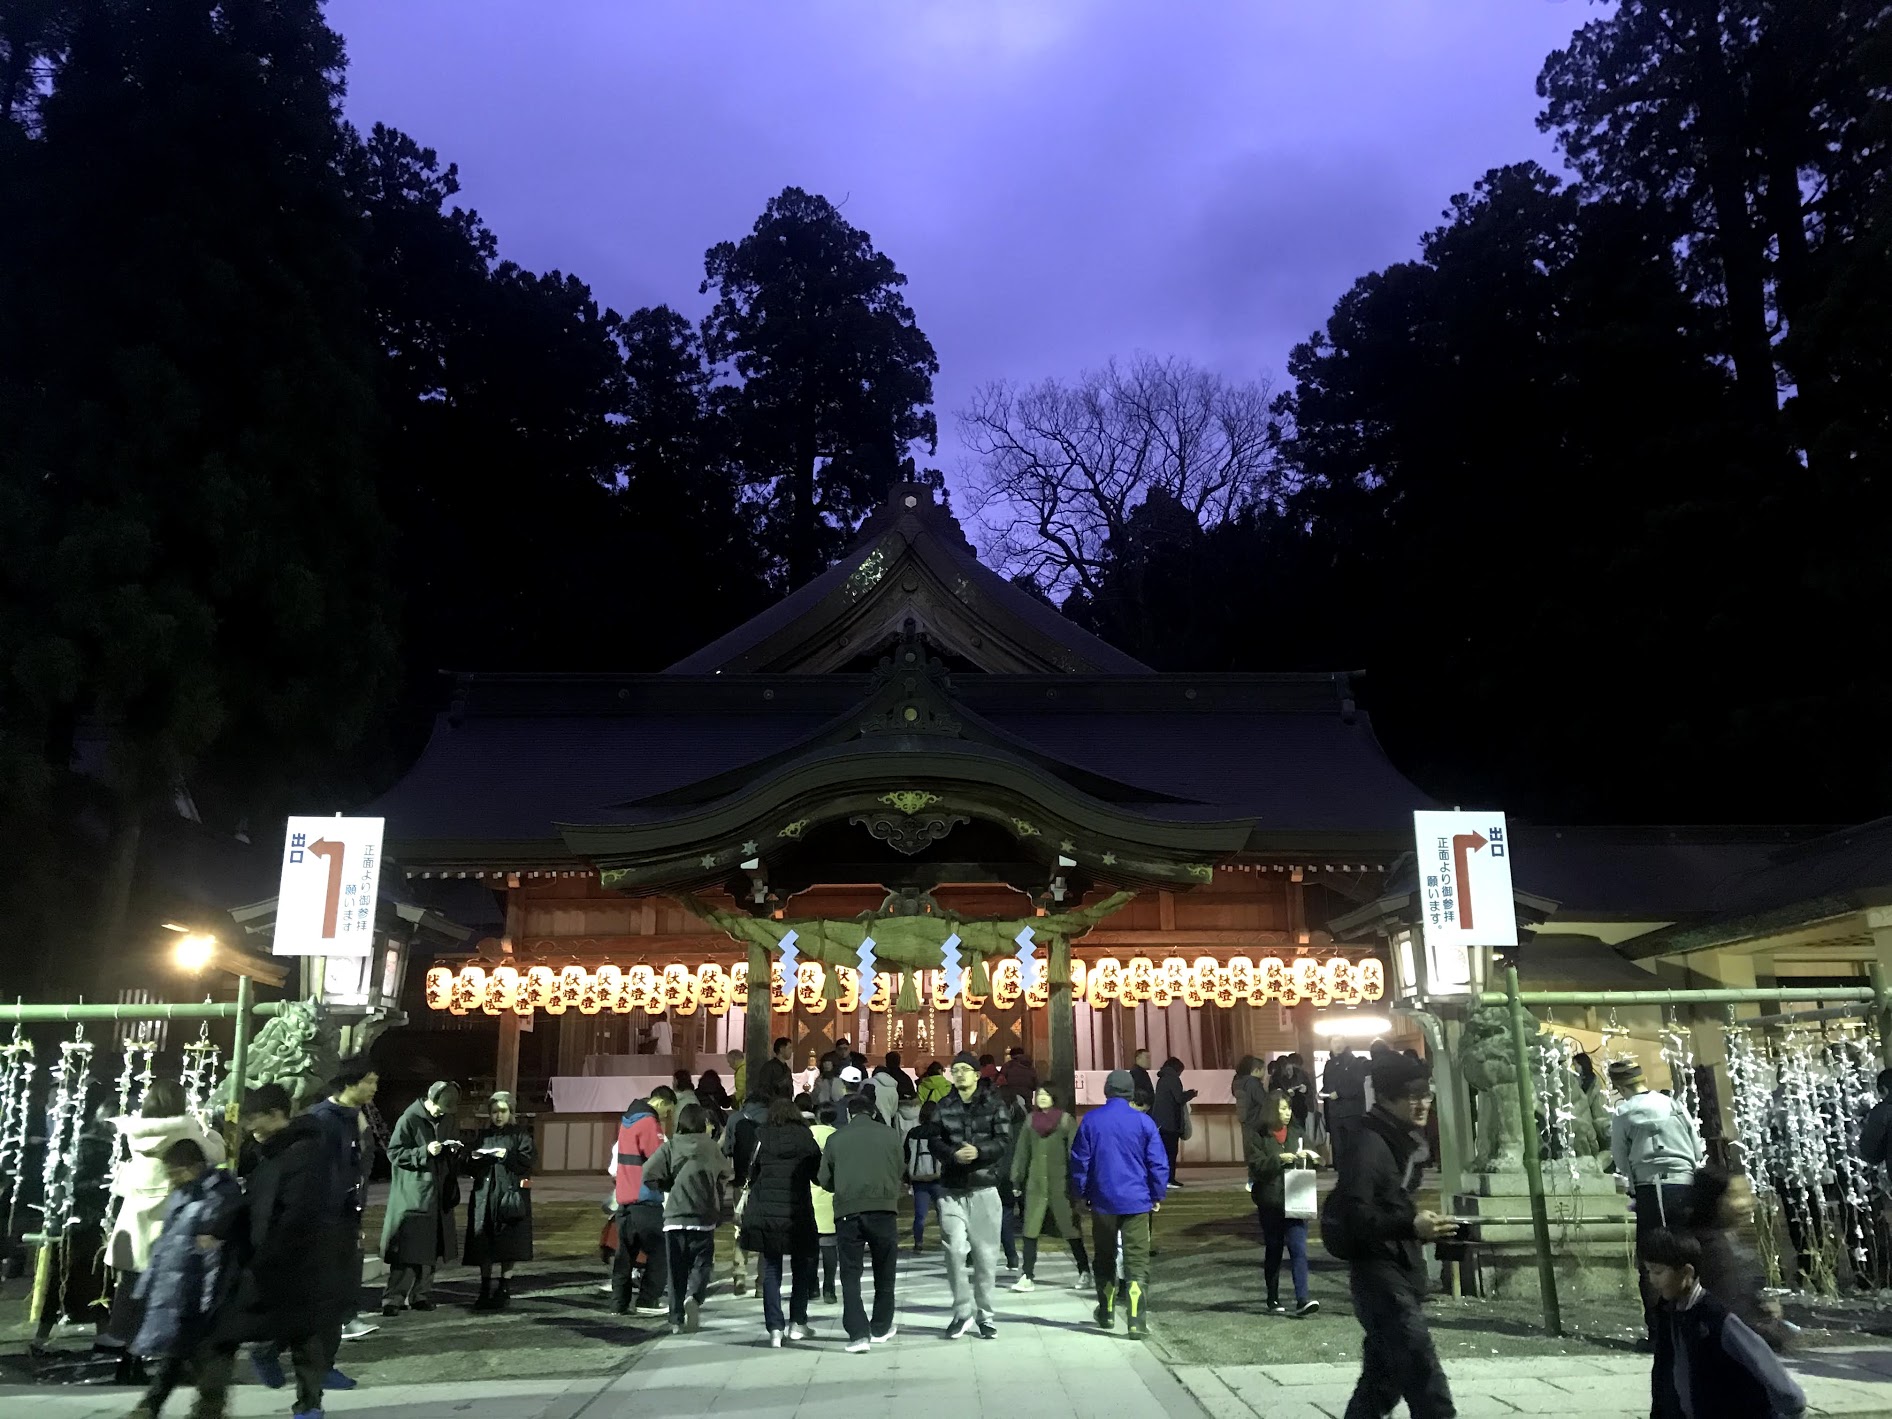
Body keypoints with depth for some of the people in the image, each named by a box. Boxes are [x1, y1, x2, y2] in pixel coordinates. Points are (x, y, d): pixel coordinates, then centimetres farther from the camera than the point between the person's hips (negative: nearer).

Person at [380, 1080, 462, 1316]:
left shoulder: (446, 1119, 9)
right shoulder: (409, 1119, -11)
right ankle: (393, 1299, -2)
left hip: (438, 1194, 7)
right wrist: (425, 1152, -23)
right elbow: (394, 1153, -12)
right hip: (413, 1196, -7)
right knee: (408, 1248, -9)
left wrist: (456, 1148, -1)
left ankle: (420, 1296, 19)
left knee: (431, 1247, 10)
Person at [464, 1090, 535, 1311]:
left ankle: (504, 1290, 8)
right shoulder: (484, 1135, 14)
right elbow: (470, 1167, 15)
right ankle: (485, 1290, 11)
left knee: (508, 1246, -2)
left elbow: (529, 1159, -8)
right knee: (484, 1245, 1)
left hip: (511, 1195, -3)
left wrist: (507, 1156, -18)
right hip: (484, 1196, 3)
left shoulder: (520, 1134, 3)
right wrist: (475, 1158, -6)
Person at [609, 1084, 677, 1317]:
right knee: (660, 1250, -2)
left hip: (624, 1199, 9)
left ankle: (619, 1304, 12)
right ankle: (647, 1300, -3)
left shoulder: (627, 1120, 15)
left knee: (626, 1253, 11)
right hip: (645, 1200, -9)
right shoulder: (649, 1123, -15)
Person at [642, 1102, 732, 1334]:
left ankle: (677, 1320, 9)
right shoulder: (710, 1146, 1)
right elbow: (727, 1170, 13)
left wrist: (668, 1187, 8)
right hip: (702, 1218, -2)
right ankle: (693, 1298, -20)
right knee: (702, 1263, 8)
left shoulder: (670, 1146, 1)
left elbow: (649, 1174, -7)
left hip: (673, 1218, 2)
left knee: (676, 1270, 11)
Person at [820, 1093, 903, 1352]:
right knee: (884, 1272, 16)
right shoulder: (889, 1134, 6)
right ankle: (881, 1327, 25)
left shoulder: (836, 1139, 5)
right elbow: (899, 1173, 13)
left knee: (850, 1274, 5)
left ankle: (858, 1333, -6)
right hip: (883, 1208, 1)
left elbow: (824, 1179, 9)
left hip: (847, 1211, -1)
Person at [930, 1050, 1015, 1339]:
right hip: (952, 1189, 1)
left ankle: (985, 1314, 19)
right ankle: (962, 1310, 4)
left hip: (984, 1188, -1)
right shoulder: (944, 1107, 7)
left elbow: (1004, 1140, -6)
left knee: (985, 1254, 4)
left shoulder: (994, 1105, 2)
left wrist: (979, 1151, -23)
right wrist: (953, 1154, -19)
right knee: (955, 1249, -11)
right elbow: (934, 1141, 1)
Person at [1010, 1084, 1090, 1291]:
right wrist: (1016, 1181, 7)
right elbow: (1021, 1152, 11)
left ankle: (1084, 1272, 18)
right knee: (1030, 1230, 1)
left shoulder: (1066, 1120, -4)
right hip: (1035, 1183, 4)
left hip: (1060, 1183, -3)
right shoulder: (1030, 1120, 7)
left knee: (1070, 1229, 4)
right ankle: (1027, 1276, 5)